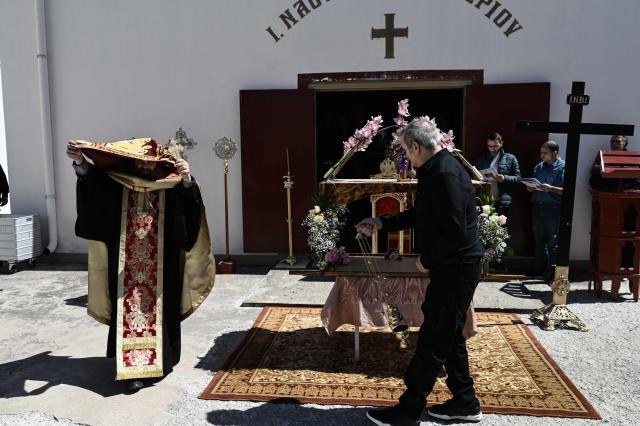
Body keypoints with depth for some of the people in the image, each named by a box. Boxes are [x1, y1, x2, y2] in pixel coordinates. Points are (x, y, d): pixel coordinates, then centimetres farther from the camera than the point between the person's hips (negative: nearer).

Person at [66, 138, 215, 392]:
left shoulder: (170, 185, -3)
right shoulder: (118, 182, 1)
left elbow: (190, 204, -17)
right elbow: (91, 177, -11)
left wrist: (187, 179, -37)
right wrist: (80, 162, -32)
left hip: (160, 264, 0)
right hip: (127, 264, 1)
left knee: (160, 309, 7)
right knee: (129, 309, 1)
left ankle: (162, 358, 22)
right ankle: (134, 366, 5)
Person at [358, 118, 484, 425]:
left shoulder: (445, 175, -21)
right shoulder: (436, 170, 12)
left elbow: (455, 230, -27)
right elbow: (419, 216, 22)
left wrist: (427, 259, -14)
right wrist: (381, 223, 18)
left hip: (455, 269, -10)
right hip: (451, 267, 10)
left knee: (433, 341, 0)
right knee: (449, 337, 18)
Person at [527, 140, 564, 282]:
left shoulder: (563, 167, -5)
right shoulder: (539, 167, 14)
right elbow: (531, 187, 18)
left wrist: (550, 188, -25)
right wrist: (530, 187, -4)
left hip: (554, 208, -6)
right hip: (538, 207, 6)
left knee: (553, 242, -4)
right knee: (539, 240, 12)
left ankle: (551, 274, -1)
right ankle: (540, 269, 21)